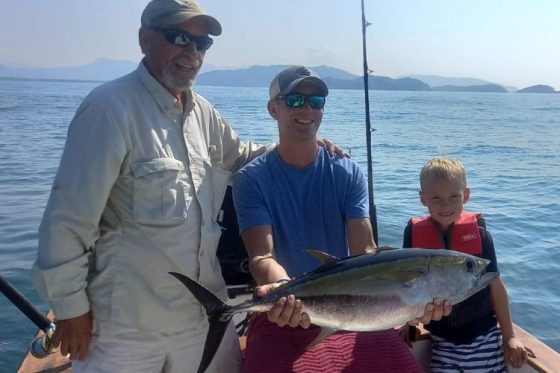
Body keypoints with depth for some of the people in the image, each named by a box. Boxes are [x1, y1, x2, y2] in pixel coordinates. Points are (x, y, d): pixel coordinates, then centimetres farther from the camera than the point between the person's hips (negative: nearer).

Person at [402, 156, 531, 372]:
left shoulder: (478, 234, -11)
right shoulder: (414, 234, -9)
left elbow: (496, 285, -2)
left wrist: (508, 336, 2)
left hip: (483, 339, -1)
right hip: (441, 341, 1)